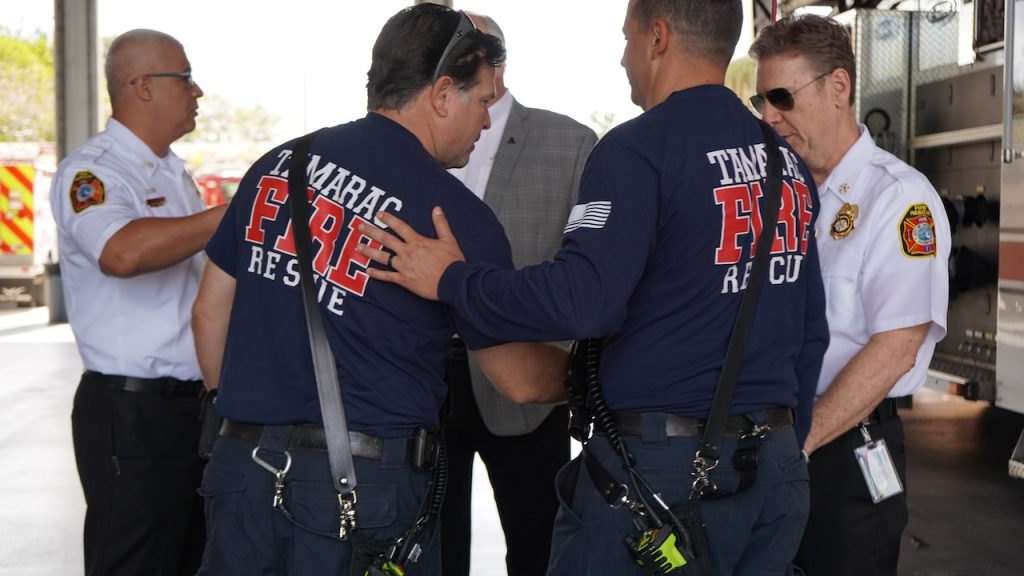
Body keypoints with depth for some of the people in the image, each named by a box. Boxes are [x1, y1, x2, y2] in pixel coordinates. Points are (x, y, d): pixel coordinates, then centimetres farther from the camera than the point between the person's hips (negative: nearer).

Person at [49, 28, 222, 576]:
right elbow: (123, 253, -36)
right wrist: (237, 213, -30)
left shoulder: (173, 171, 16)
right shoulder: (92, 171, -14)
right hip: (133, 412, -9)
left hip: (194, 402, 9)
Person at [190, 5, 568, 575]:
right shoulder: (455, 212, -9)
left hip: (241, 467, 5)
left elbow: (210, 311, 13)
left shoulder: (277, 165, 6)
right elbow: (519, 378, -3)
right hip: (364, 486, -5)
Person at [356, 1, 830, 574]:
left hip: (662, 462, -7)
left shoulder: (637, 150, -13)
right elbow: (811, 331, 13)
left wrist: (452, 280, -11)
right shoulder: (788, 162, 10)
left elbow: (580, 301, -24)